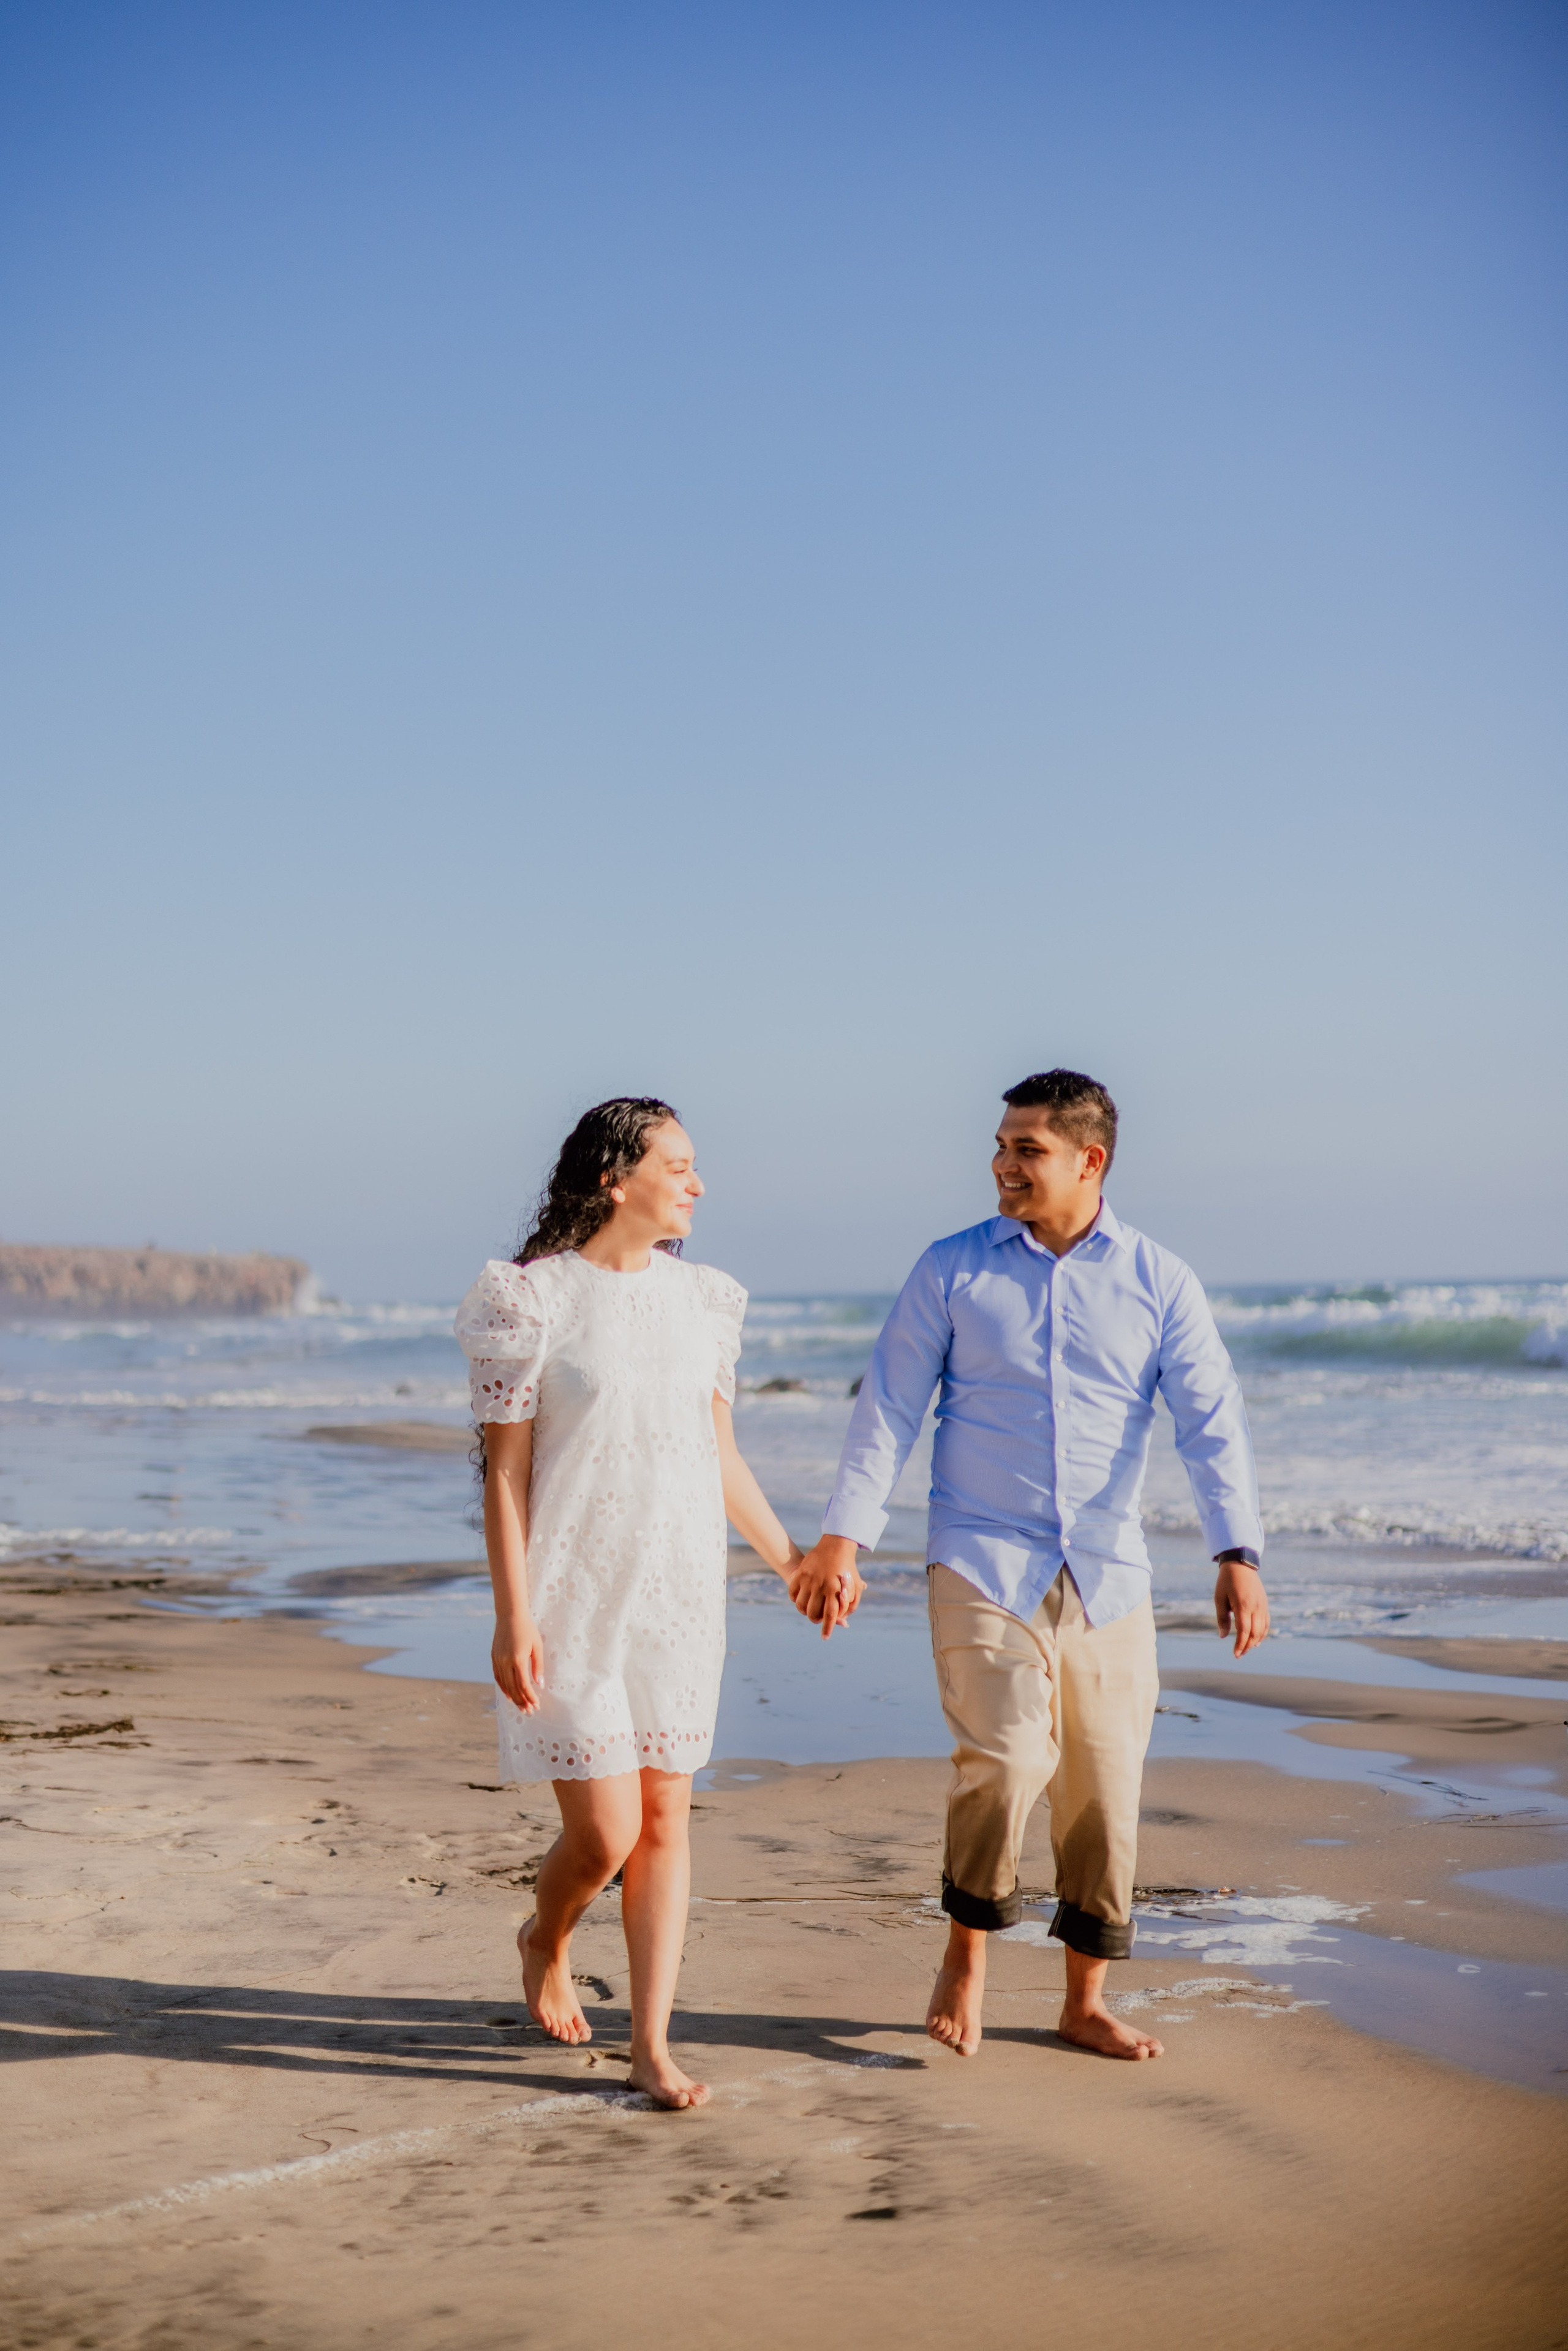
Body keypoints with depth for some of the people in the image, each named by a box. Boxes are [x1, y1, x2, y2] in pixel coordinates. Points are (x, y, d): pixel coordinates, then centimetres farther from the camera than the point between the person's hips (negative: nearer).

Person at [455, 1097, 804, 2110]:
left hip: (679, 1595, 5)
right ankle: (547, 1942, 30)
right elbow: (505, 1472, -9)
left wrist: (787, 1555, 25)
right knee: (606, 1833, -4)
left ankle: (653, 2045, 14)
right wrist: (513, 1618, -14)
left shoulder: (700, 1299, 7)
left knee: (666, 1819, 5)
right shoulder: (531, 1299, -9)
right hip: (574, 1598, -5)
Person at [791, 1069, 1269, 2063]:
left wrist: (1238, 1554, -15)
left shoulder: (1161, 1282, 3)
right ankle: (966, 1953, 5)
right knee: (1007, 1757, -19)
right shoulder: (951, 1270, 3)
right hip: (983, 1561, -2)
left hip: (1107, 1575, 2)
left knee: (1105, 1785, 5)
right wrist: (845, 1537, -7)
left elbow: (1214, 1423, -3)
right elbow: (888, 1410, 2)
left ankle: (1086, 2001, 22)